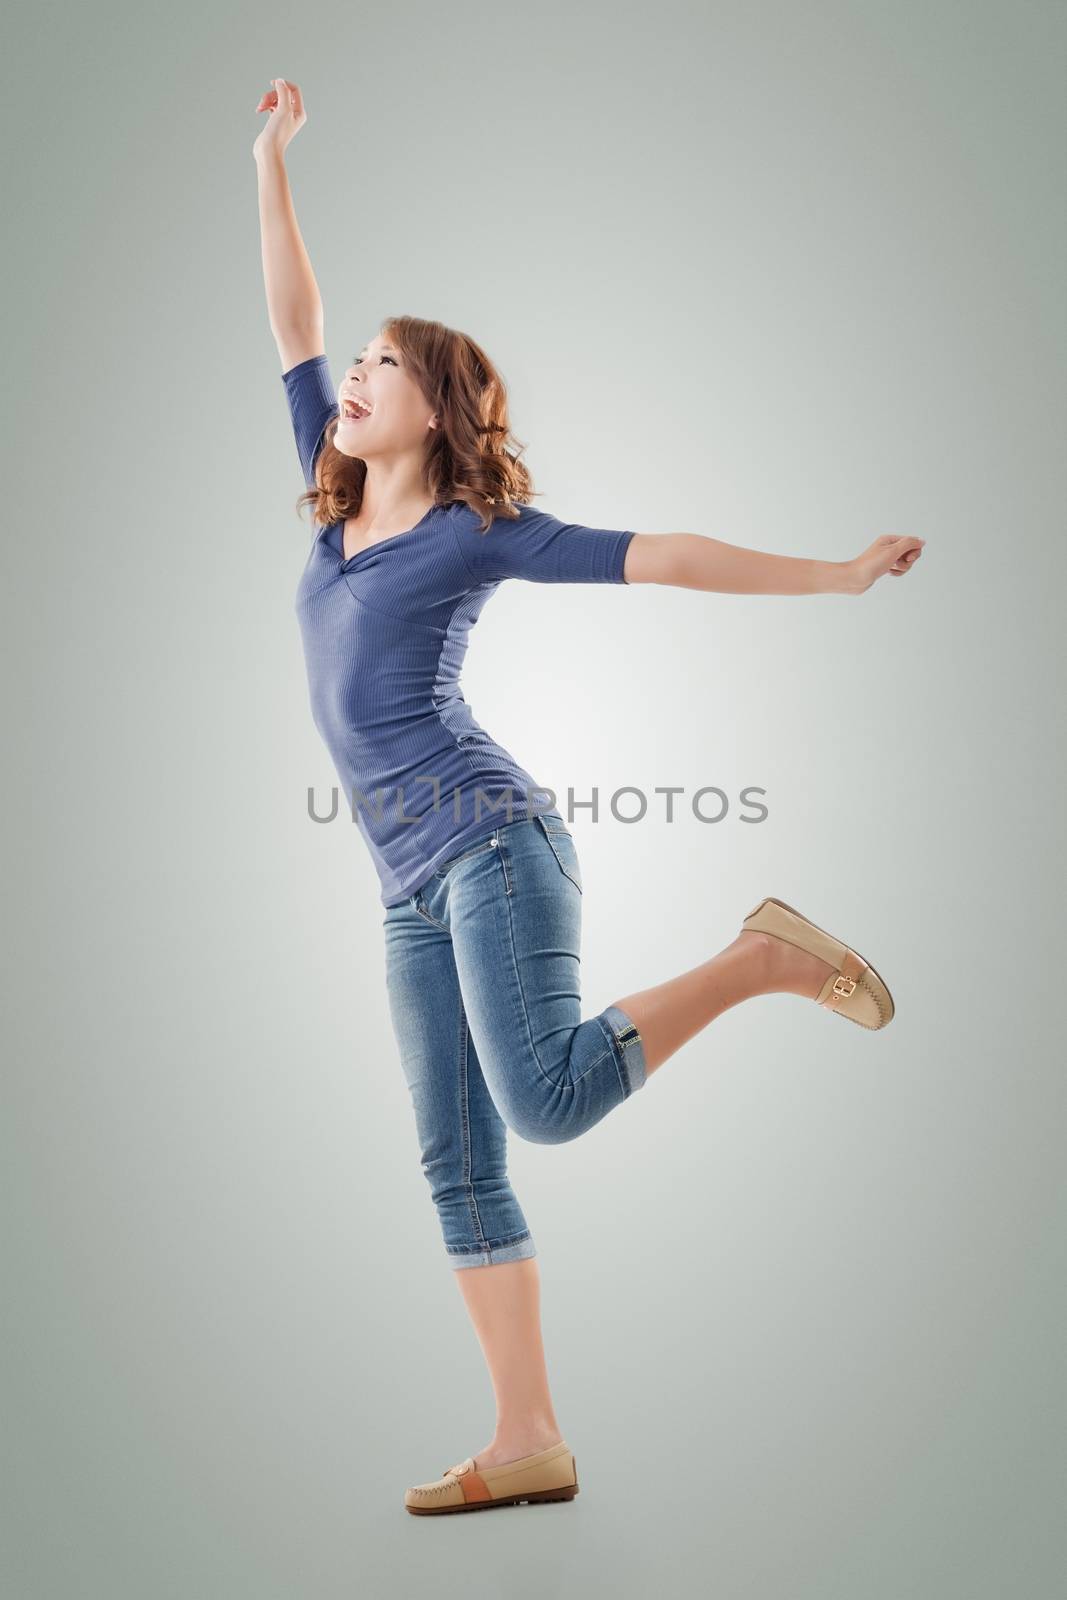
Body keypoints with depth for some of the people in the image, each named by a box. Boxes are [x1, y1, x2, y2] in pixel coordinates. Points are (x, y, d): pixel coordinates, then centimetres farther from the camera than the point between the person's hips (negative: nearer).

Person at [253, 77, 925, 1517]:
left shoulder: (478, 531, 1)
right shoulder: (336, 508, 18)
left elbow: (652, 556, -3)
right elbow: (294, 327, 23)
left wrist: (831, 577, -6)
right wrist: (273, 160, 25)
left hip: (488, 842, -6)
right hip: (412, 890, 6)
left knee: (548, 1098, -25)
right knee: (460, 1171, 2)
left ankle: (763, 958, -6)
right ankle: (529, 1445, 9)